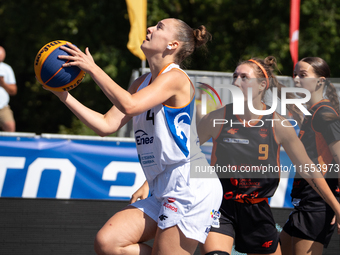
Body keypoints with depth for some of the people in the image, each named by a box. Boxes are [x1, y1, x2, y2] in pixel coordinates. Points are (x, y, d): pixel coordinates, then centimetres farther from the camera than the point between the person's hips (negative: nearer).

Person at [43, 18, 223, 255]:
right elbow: (106, 125, 13)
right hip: (163, 193, 9)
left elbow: (129, 105, -26)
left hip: (191, 189, -9)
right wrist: (63, 94, 9)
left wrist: (92, 68, -19)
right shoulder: (142, 83, 17)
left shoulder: (175, 77, -11)